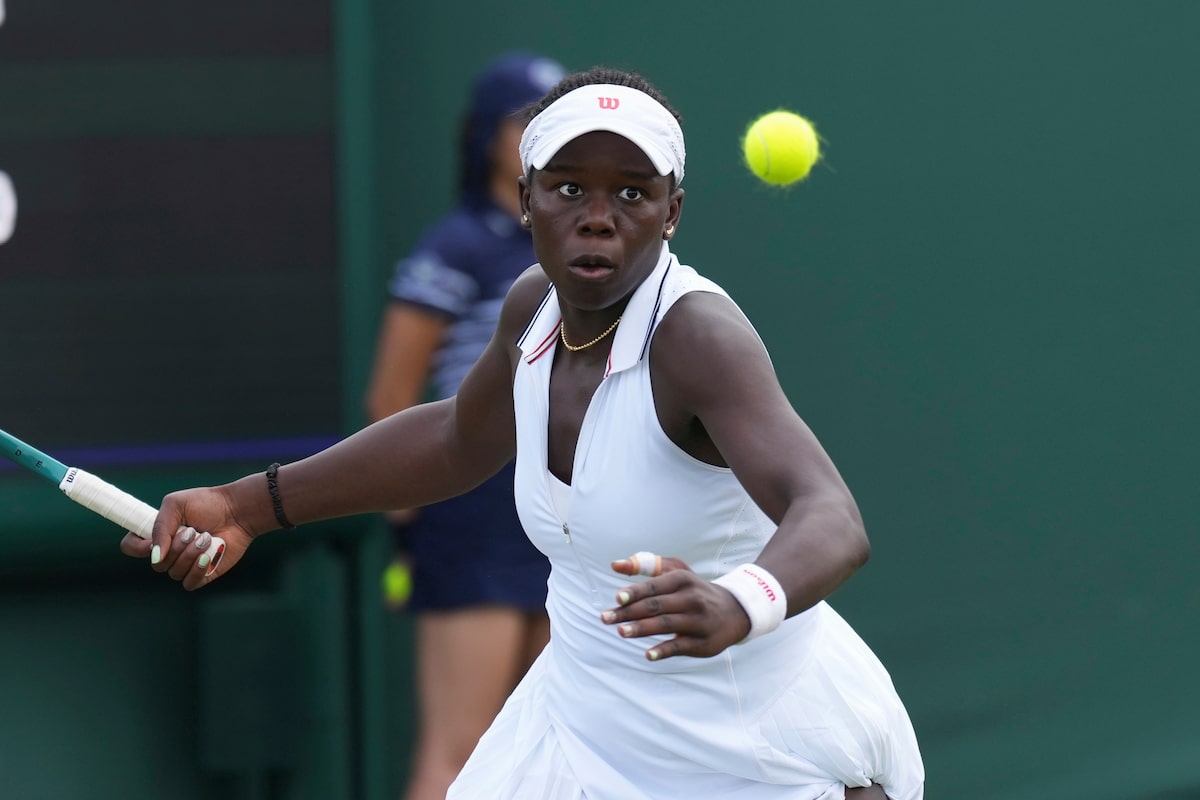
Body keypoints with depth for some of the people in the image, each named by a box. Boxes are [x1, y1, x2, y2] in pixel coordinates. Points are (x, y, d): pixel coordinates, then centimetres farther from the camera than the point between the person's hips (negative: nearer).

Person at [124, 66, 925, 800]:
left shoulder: (698, 333, -26)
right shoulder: (537, 305, -4)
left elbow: (833, 522, -40)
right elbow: (458, 438, 18)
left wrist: (738, 604, -62)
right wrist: (249, 505, 13)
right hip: (589, 731, 6)